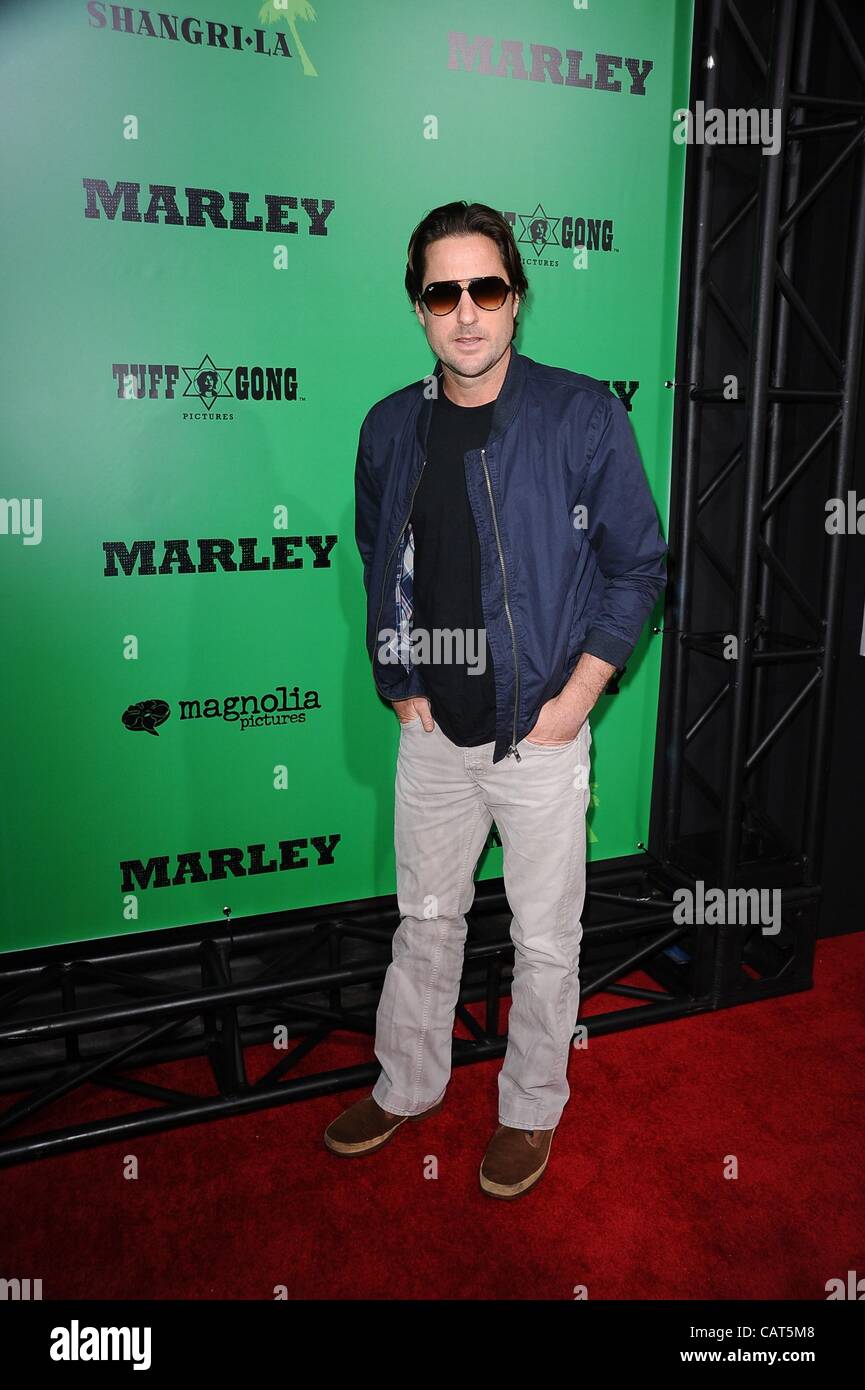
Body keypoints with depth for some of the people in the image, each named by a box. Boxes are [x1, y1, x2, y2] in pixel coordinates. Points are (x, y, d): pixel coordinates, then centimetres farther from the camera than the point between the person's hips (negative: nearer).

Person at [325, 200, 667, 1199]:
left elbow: (637, 566, -4)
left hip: (541, 736, -3)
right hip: (433, 733, 4)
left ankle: (532, 1109, 36)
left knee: (545, 941, 11)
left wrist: (576, 696, -10)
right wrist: (398, 686, 4)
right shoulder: (391, 427, 2)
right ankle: (408, 1085, 42)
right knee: (425, 920, 19)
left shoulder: (583, 415, -10)